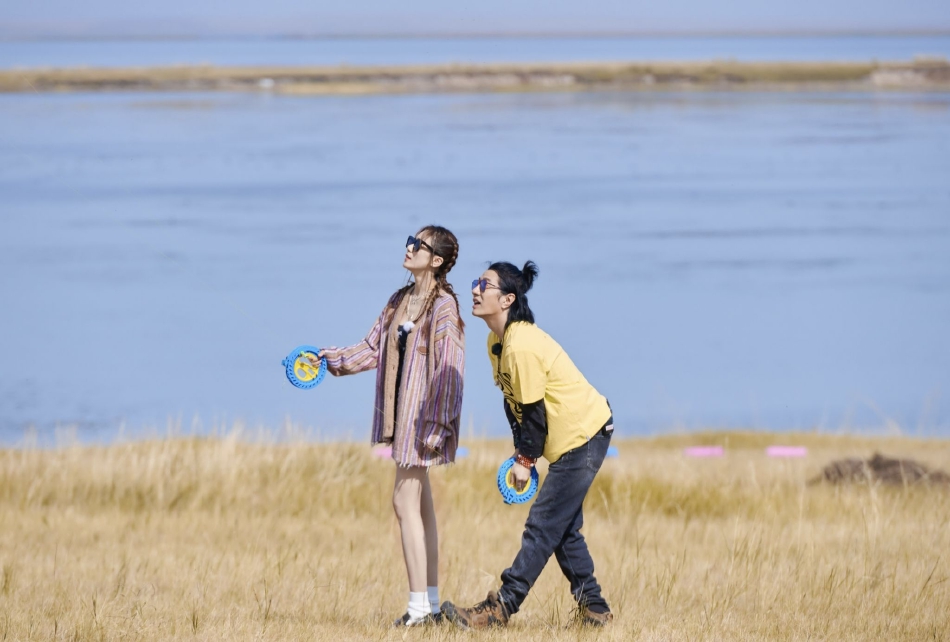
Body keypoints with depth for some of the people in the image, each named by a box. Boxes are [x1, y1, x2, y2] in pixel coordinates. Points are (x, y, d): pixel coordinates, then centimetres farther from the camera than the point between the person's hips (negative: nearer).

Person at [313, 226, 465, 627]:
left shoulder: (444, 307, -13)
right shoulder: (399, 301, 12)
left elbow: (448, 370, -16)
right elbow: (373, 349, 16)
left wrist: (435, 425, -19)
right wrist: (331, 359, 5)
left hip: (423, 414, -8)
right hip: (400, 413, 8)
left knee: (405, 501, -9)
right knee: (419, 504, 9)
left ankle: (419, 608, -6)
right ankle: (430, 605, 12)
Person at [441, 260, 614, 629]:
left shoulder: (522, 346, -26)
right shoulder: (497, 342, 4)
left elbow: (534, 411, -20)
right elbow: (515, 403, 11)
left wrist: (525, 460, -10)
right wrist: (522, 452, 5)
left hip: (584, 435, -10)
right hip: (574, 437, 10)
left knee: (543, 526, -9)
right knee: (563, 528, 14)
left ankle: (500, 609, -11)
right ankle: (593, 608, 21)